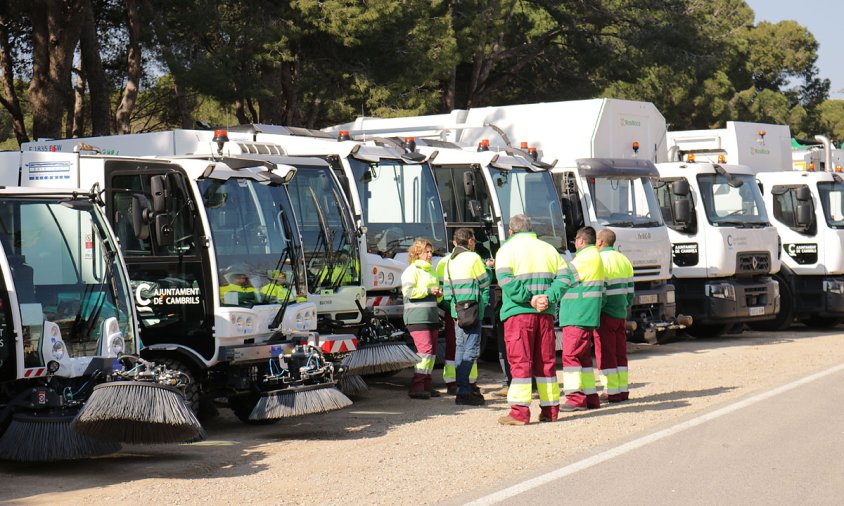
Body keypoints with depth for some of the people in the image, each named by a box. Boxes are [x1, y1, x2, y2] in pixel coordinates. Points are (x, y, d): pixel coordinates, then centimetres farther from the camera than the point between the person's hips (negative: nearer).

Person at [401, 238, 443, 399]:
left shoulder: (431, 271, 23)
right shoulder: (411, 270, -3)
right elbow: (407, 291, -17)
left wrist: (439, 294, 9)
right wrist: (429, 291, -16)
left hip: (432, 316, 9)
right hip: (417, 316, -9)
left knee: (432, 351, 6)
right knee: (425, 349, -17)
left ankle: (426, 386, 10)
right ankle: (416, 387, -17)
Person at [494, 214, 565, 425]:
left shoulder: (507, 250, 1)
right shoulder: (548, 249, 15)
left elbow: (505, 280, -15)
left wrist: (529, 299, -17)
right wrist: (549, 297, -5)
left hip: (518, 313, -4)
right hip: (545, 313, 4)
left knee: (520, 361, -4)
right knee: (546, 360, 11)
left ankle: (520, 412, -9)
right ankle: (550, 409, 15)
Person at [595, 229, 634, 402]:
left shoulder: (600, 261, -13)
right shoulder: (624, 261, 13)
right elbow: (630, 291, 16)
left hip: (605, 315, -8)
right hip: (621, 314, 8)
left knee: (605, 354, -4)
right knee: (620, 353, 12)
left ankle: (612, 392, -6)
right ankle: (623, 390, 12)